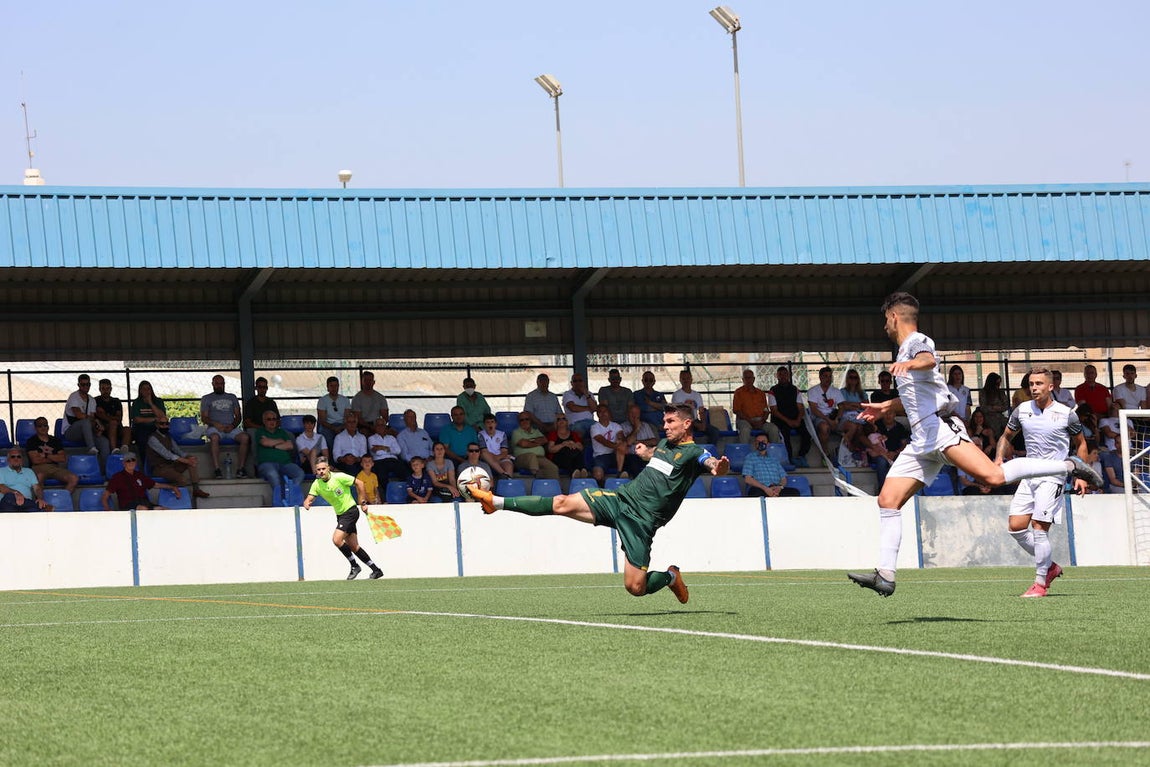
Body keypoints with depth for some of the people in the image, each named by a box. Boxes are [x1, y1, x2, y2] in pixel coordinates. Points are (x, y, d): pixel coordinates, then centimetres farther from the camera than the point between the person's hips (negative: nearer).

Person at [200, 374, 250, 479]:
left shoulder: (232, 397, 24)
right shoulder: (206, 398, 16)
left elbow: (238, 416, 16)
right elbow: (203, 417, 5)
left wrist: (233, 425, -6)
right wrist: (216, 424, -14)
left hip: (231, 428, 2)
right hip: (215, 428, -2)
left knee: (245, 437, -30)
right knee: (214, 437, -39)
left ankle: (241, 468, -30)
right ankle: (217, 469, -43)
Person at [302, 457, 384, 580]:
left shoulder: (338, 477, -16)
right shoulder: (316, 484, -1)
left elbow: (359, 483, -9)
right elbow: (309, 498, -7)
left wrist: (362, 502, -7)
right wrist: (307, 503, -32)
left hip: (350, 511, -7)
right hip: (340, 515, 7)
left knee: (337, 539, -19)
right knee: (353, 546, 6)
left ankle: (354, 566, -3)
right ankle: (376, 570, 16)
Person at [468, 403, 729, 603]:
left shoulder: (694, 453, -7)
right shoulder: (664, 444, 17)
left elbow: (711, 463, -31)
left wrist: (717, 467, -53)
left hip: (640, 521, -6)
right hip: (620, 498, 6)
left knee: (635, 588, -11)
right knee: (563, 503, -7)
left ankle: (670, 577, 21)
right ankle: (496, 502, -5)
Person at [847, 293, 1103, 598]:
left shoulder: (917, 342, -1)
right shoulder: (907, 350, 29)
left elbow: (929, 360, -28)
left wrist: (911, 363, -48)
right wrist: (886, 407, 53)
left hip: (939, 426, -10)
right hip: (921, 441, 10)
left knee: (993, 475, -28)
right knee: (887, 500, 0)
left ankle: (1068, 466, -18)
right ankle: (885, 575, -4)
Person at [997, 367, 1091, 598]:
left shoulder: (1066, 414, -4)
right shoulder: (1022, 411, 5)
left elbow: (1080, 444, 9)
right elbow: (1006, 436, 20)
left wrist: (1080, 475, 3)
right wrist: (999, 457, 2)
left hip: (1053, 477, -5)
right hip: (1029, 475, 5)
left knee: (1039, 529, -14)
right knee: (1016, 527, -2)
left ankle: (1040, 583, -6)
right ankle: (1049, 566, 18)